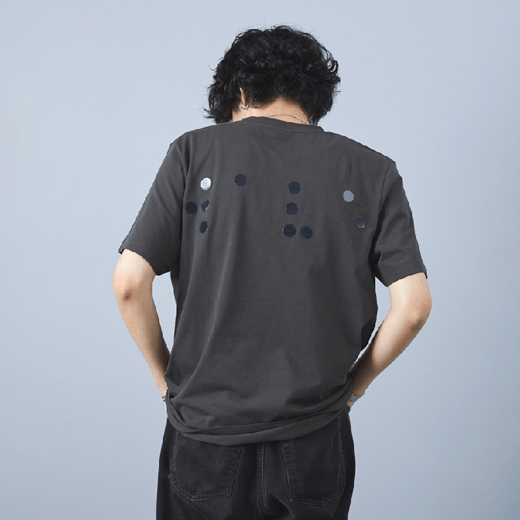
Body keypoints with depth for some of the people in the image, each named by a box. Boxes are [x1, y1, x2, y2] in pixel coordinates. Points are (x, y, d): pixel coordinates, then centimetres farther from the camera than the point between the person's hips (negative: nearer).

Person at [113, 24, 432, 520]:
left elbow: (129, 284, -10)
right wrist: (353, 384, 7)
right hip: (316, 441, 2)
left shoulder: (194, 151, -5)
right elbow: (413, 306, -7)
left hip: (206, 430, -1)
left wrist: (165, 374, 4)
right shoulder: (372, 170, -2)